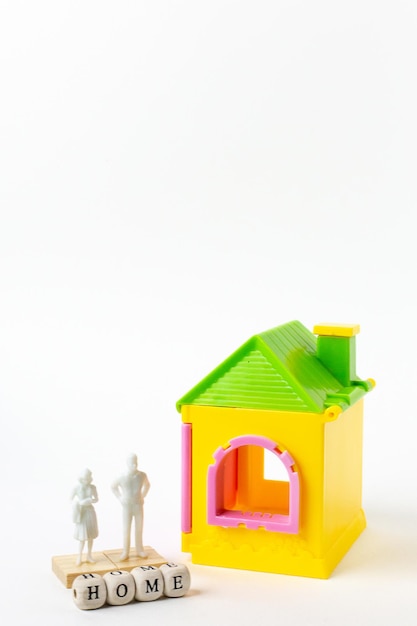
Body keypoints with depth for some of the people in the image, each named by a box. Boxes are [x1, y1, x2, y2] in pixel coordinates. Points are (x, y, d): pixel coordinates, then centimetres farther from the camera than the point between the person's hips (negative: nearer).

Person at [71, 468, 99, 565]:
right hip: (81, 513, -3)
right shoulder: (76, 487, -11)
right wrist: (79, 503, -19)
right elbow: (70, 499, -2)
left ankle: (89, 556, 23)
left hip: (90, 511, 3)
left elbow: (96, 499, 6)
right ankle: (80, 557, 12)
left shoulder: (92, 487, -4)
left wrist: (90, 501, -15)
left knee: (91, 535, 9)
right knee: (82, 536, -3)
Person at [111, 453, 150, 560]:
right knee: (126, 530, 3)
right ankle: (125, 552, 15)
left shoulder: (142, 475, -11)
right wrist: (120, 498, -1)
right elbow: (113, 487, 6)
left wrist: (142, 497, 5)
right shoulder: (122, 478, -16)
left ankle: (139, 550, 24)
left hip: (139, 507, 1)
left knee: (139, 529, 9)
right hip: (127, 508, -1)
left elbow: (147, 485, 13)